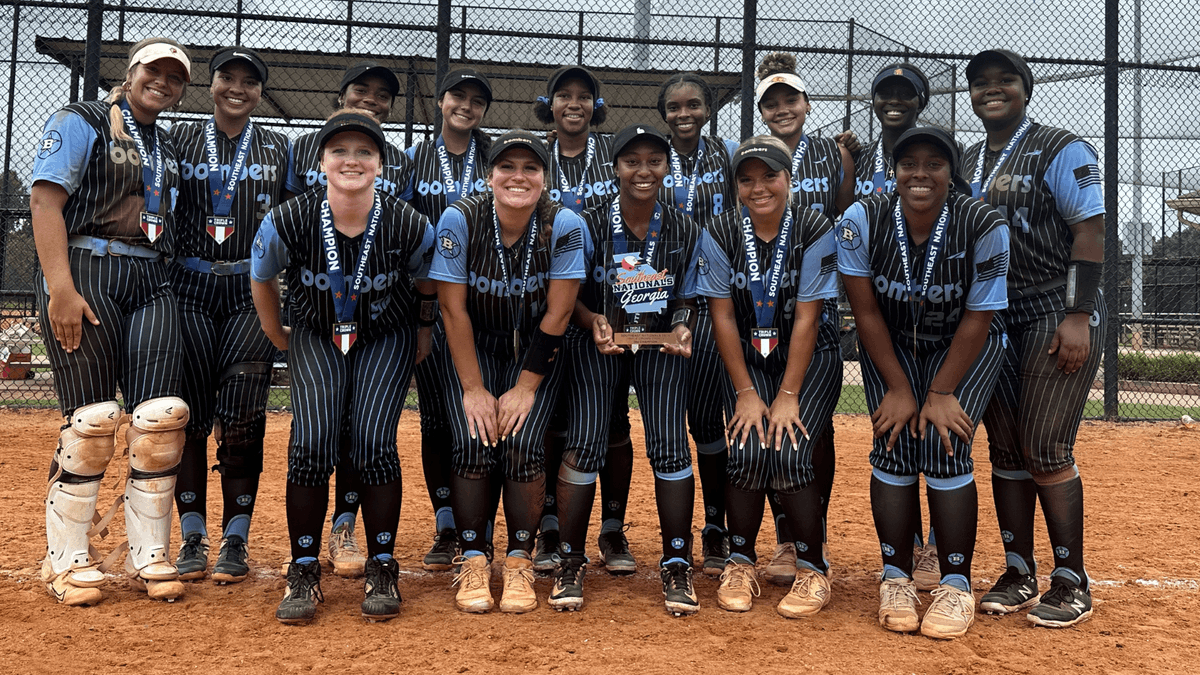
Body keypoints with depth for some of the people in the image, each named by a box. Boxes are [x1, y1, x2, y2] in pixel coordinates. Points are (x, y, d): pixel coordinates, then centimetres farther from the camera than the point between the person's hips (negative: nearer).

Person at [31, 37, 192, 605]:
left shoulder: (167, 149, 23)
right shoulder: (80, 122, 3)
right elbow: (45, 200, -9)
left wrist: (167, 290, 11)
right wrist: (60, 288, -20)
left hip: (151, 281, 6)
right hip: (84, 272, -6)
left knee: (160, 419, -3)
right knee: (92, 421, -9)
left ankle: (148, 557, 7)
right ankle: (67, 560, 6)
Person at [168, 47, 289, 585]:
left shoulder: (279, 148, 12)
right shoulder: (181, 138, 12)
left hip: (252, 291, -1)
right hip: (189, 286, 1)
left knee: (242, 418, -6)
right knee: (188, 412, -1)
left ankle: (235, 542, 3)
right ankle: (192, 537, 10)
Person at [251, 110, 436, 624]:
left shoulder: (410, 226, -22)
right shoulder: (287, 222, -21)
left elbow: (427, 280, 2)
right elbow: (261, 278, 0)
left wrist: (425, 329, 11)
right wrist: (278, 337, 10)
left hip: (387, 339, 0)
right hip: (316, 337, 1)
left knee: (373, 442, -16)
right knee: (312, 443, -16)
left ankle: (382, 569, 2)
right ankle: (303, 571, 1)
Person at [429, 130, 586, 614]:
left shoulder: (564, 225, -18)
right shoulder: (460, 219, -18)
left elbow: (557, 314, -14)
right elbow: (454, 309, -14)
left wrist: (526, 386, -16)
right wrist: (474, 388, -15)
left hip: (536, 351, 0)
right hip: (473, 347, 0)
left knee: (522, 445, -17)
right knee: (473, 444, -17)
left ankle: (519, 563, 0)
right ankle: (472, 561, 0)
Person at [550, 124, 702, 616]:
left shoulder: (685, 232, -4)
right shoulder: (590, 226, -11)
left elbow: (686, 298, 6)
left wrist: (682, 329, -15)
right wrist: (596, 323, -24)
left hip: (661, 343, 1)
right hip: (596, 340, -1)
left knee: (670, 444, -11)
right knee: (585, 442, -12)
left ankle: (676, 566, 3)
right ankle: (570, 563, 4)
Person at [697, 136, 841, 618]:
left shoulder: (815, 231, -14)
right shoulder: (721, 235, -8)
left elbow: (806, 319, -15)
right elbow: (723, 317, -6)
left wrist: (788, 396, -17)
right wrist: (745, 392, -10)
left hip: (810, 358, -2)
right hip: (748, 358, 2)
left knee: (788, 451, -20)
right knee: (747, 449, -18)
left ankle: (813, 569, 0)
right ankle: (740, 564, 3)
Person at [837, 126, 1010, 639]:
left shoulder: (985, 227, -24)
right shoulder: (861, 222, -20)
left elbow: (977, 321, -17)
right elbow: (867, 313, -14)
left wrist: (941, 393, -17)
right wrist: (899, 388, -14)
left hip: (965, 347, -1)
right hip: (890, 347, 2)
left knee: (945, 443, -16)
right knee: (894, 441, -12)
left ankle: (956, 586, -3)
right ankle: (896, 578, 1)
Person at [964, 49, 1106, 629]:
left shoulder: (1061, 150, -4)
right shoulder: (965, 165, 15)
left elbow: (1090, 232, -11)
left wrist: (1078, 316, -19)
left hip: (1058, 315, -6)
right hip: (991, 318, 6)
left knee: (1045, 450, -9)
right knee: (1005, 449, 7)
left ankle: (1072, 583, 4)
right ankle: (1019, 575, 17)